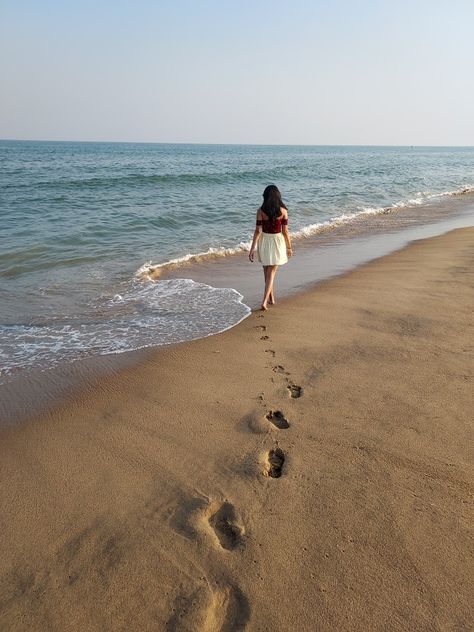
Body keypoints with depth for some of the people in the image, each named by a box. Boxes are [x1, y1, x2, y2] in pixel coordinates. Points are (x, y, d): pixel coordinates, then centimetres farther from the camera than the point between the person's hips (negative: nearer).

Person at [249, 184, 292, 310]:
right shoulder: (283, 211, -7)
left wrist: (252, 248, -6)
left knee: (267, 271, 18)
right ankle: (264, 301, -7)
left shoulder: (261, 211, -8)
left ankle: (271, 298, 31)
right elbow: (285, 231, -4)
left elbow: (258, 231, -10)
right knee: (271, 273, 5)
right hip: (277, 241, -1)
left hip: (264, 241, 1)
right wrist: (289, 247, 7)